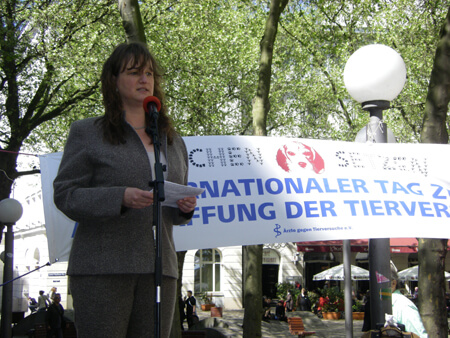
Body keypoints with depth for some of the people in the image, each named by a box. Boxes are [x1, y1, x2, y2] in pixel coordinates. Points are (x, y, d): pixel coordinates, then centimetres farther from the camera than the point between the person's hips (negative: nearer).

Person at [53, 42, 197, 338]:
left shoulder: (173, 141, 19)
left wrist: (185, 207, 0)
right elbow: (65, 194, -2)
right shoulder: (87, 133, 6)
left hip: (157, 268, 4)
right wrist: (120, 198, -18)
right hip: (102, 267, -4)